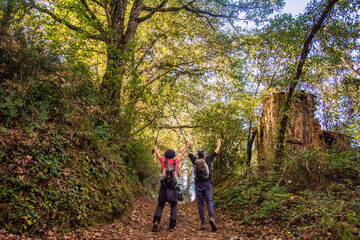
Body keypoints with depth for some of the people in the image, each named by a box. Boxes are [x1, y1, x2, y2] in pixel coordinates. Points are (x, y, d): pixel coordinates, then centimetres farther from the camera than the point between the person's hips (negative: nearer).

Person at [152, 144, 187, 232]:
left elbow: (158, 154, 25)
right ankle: (172, 226, 4)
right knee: (174, 206, 11)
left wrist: (155, 148, 46)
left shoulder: (163, 160, 5)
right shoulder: (175, 161, 5)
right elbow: (182, 154, 23)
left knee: (160, 205, 10)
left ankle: (156, 221, -11)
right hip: (174, 187, 0)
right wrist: (186, 148, 41)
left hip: (164, 186, 1)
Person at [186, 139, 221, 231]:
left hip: (198, 185, 1)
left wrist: (187, 147, 43)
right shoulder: (208, 160, 2)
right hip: (207, 185, -1)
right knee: (209, 202, 1)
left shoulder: (195, 161, 5)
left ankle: (203, 223, 1)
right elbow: (215, 152, 16)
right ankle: (211, 218, -24)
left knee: (200, 204, 4)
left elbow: (189, 154, 24)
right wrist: (219, 144, 32)